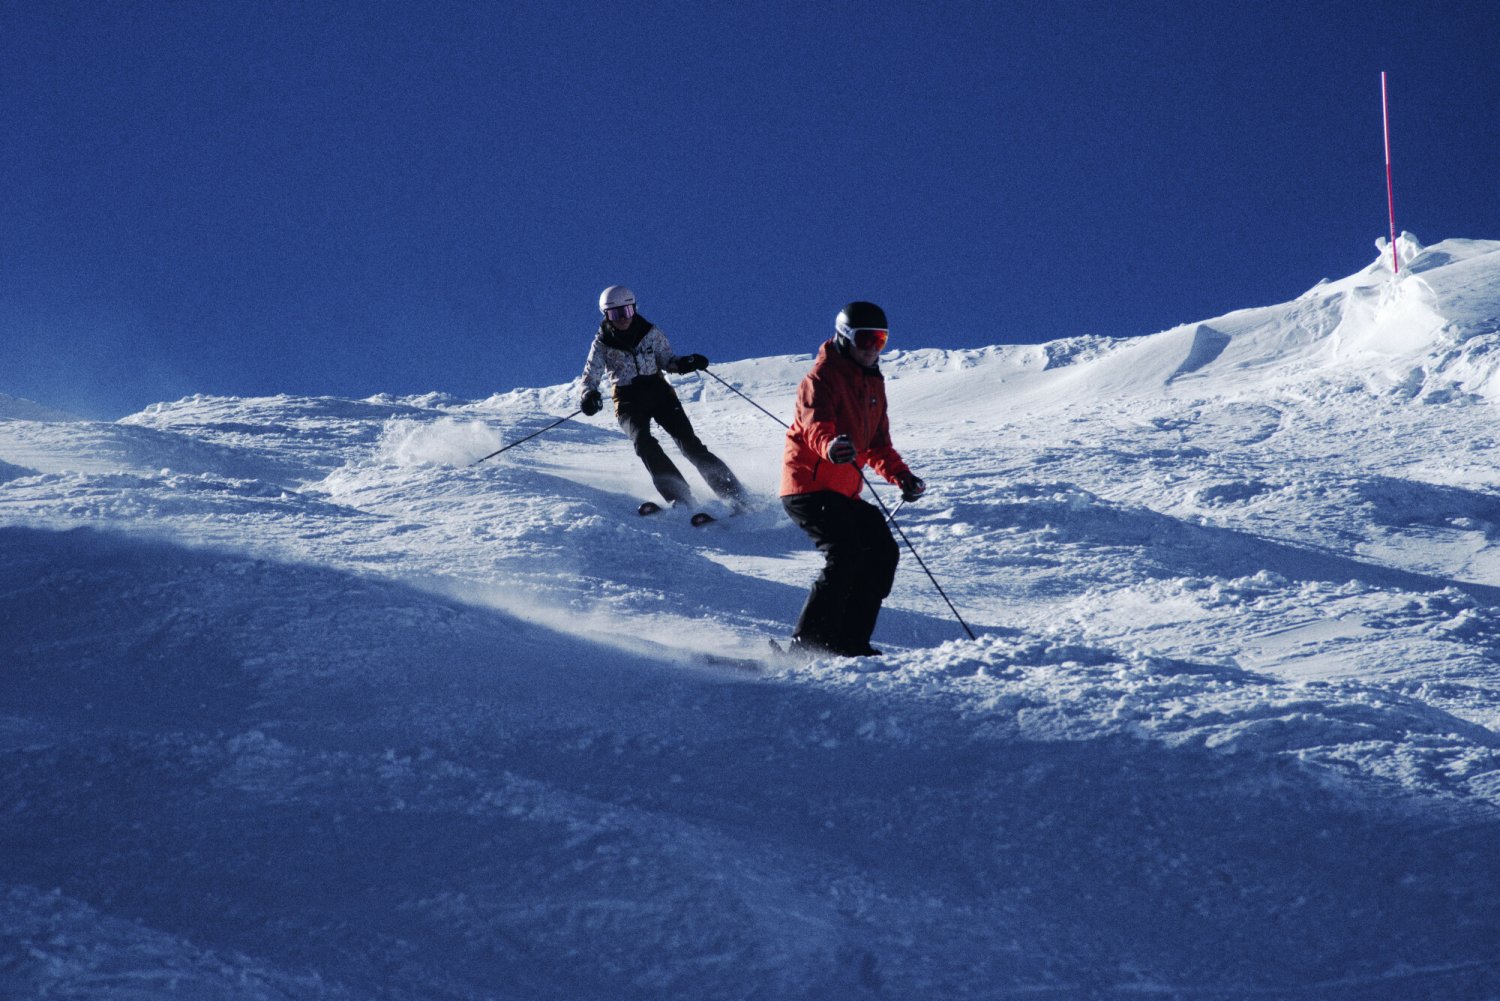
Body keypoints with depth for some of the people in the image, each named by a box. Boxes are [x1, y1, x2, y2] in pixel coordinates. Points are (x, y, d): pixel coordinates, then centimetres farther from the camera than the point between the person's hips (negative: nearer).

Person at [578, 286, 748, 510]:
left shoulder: (649, 332, 3)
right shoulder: (602, 344, 0)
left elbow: (667, 360, 10)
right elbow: (590, 376, 1)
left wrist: (684, 363, -12)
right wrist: (589, 396, -22)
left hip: (658, 391, 1)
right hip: (629, 402, -1)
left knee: (688, 440, -13)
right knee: (643, 441, -29)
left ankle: (733, 493, -12)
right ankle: (678, 497, -34)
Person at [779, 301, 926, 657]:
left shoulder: (872, 383, 18)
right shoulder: (823, 377, -9)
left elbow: (877, 443, 25)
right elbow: (815, 423, -29)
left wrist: (901, 475, 8)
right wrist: (829, 447, -51)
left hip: (844, 493, 9)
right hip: (811, 485, -9)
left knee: (882, 553, 5)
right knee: (846, 557, -22)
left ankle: (850, 641, 8)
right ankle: (807, 644, -20)